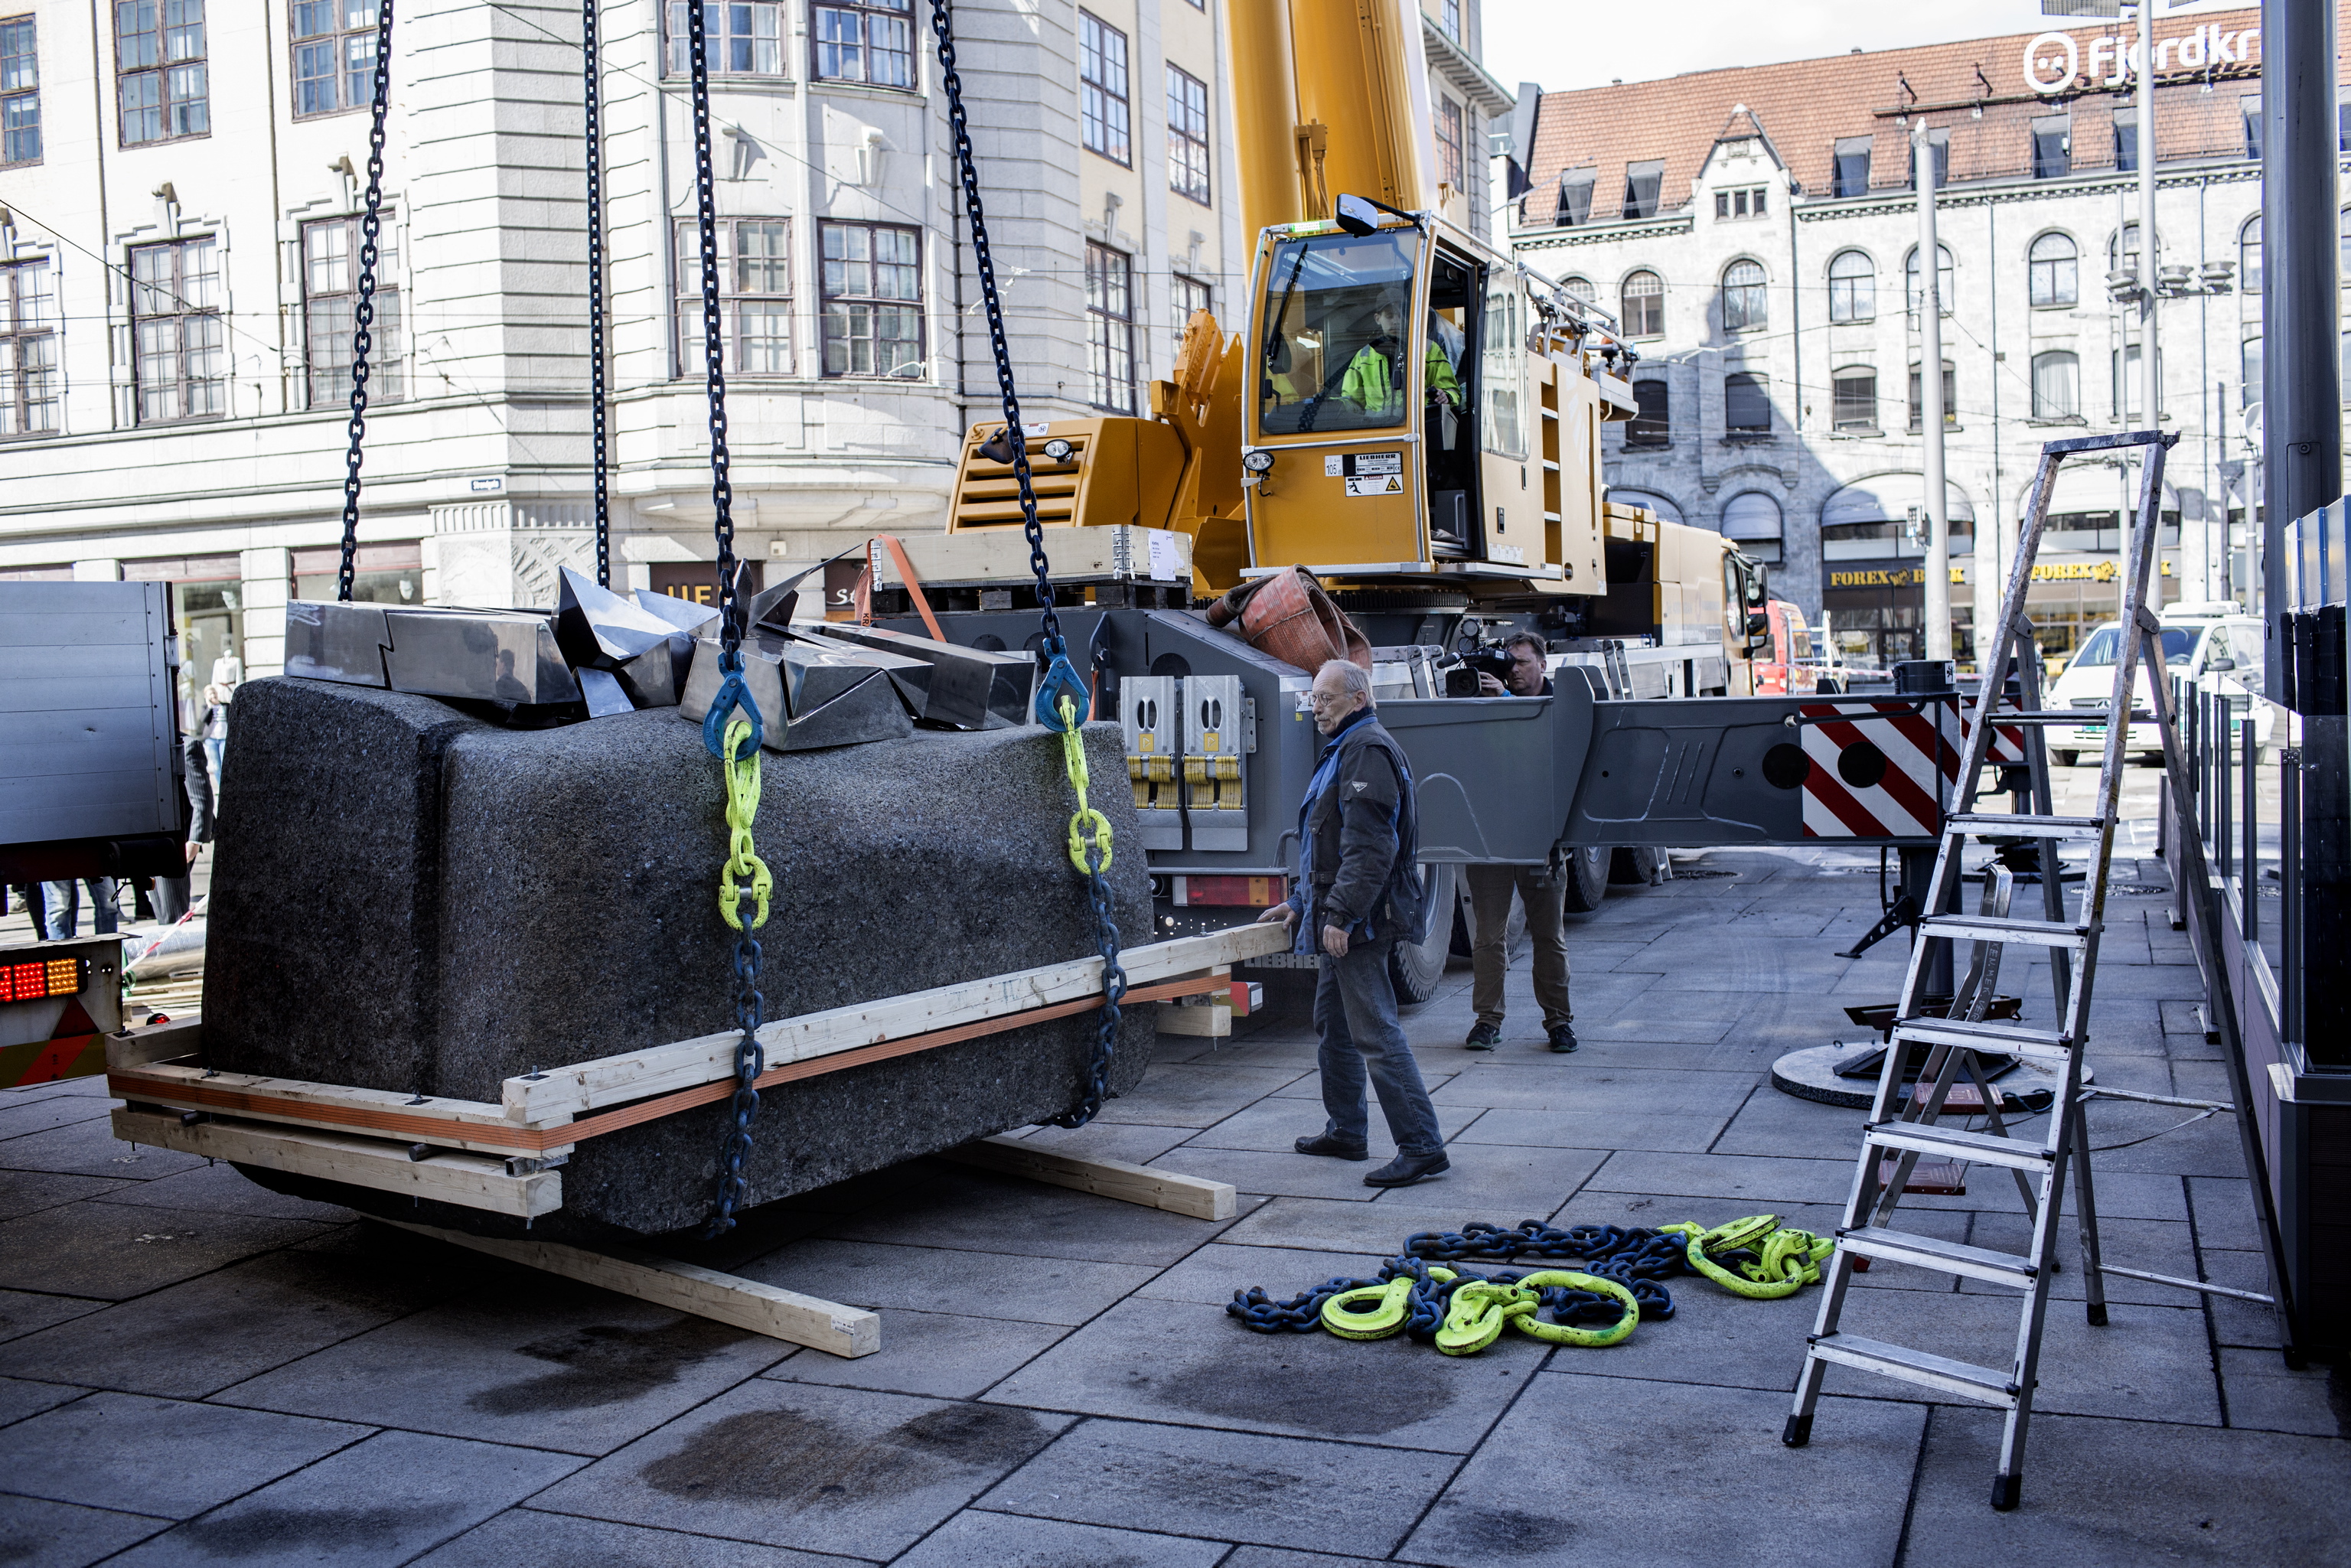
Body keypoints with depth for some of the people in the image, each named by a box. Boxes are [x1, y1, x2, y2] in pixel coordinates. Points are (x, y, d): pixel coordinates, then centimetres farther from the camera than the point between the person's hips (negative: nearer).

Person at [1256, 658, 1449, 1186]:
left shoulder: (1367, 750, -14)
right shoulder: (1342, 752, 21)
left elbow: (1370, 847, -23)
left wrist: (1341, 914, -25)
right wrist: (1301, 902, 24)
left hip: (1361, 922, -11)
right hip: (1344, 921, 11)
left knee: (1375, 1033, -12)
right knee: (1333, 1024, 19)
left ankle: (1423, 1147, -10)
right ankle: (1346, 1132, 30)